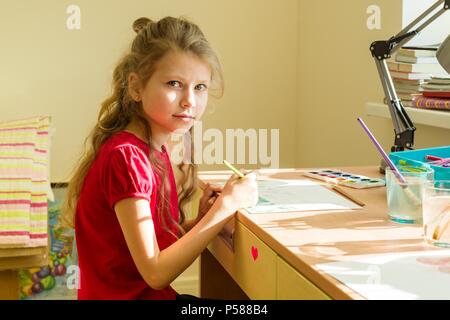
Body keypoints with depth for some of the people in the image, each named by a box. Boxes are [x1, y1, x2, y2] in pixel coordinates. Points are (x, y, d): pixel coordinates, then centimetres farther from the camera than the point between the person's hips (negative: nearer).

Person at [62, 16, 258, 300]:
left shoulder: (155, 148, 4)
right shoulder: (124, 156, -22)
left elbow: (159, 238, 8)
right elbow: (155, 273, -22)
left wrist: (201, 220, -7)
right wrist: (225, 207, -20)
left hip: (154, 293, 8)